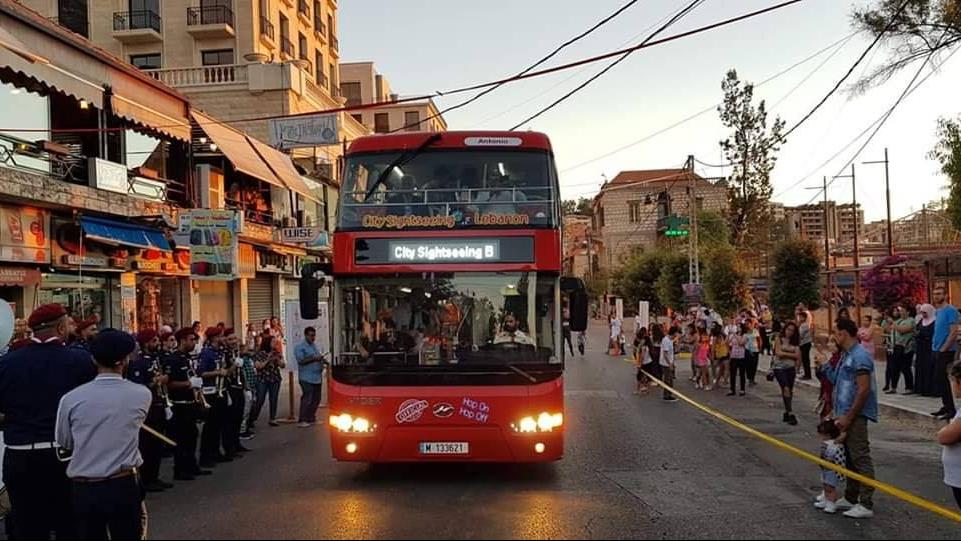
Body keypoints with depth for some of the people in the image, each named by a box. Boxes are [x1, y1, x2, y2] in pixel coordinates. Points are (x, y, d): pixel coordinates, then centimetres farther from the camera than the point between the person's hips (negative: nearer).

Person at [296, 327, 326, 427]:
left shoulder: (314, 346, 19)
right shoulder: (300, 347, -6)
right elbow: (301, 361, -17)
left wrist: (321, 359, 8)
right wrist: (314, 359, -21)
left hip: (317, 377, 8)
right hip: (307, 378, -8)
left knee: (316, 400, 10)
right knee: (307, 399, -9)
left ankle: (311, 419, 19)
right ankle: (302, 421, -2)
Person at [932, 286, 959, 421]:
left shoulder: (950, 310, -12)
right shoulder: (938, 312, 14)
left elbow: (954, 332, -17)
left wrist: (943, 349, -18)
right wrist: (936, 346, 12)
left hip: (946, 351, -9)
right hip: (938, 350, 9)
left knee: (940, 379, -10)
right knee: (941, 379, 12)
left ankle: (950, 409, -4)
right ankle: (947, 406, 20)